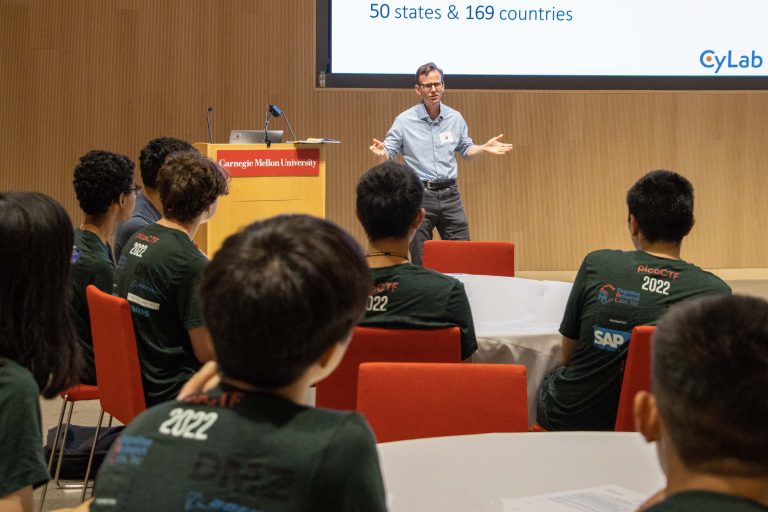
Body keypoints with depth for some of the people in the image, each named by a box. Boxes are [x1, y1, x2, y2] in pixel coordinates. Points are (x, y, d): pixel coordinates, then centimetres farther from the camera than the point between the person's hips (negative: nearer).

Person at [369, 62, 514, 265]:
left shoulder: (455, 118, 8)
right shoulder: (404, 121, -2)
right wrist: (381, 153, -25)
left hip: (449, 193, 3)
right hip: (419, 195, -3)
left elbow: (465, 150, 19)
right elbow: (389, 154, -2)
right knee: (420, 262, 2)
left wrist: (484, 148, 1)